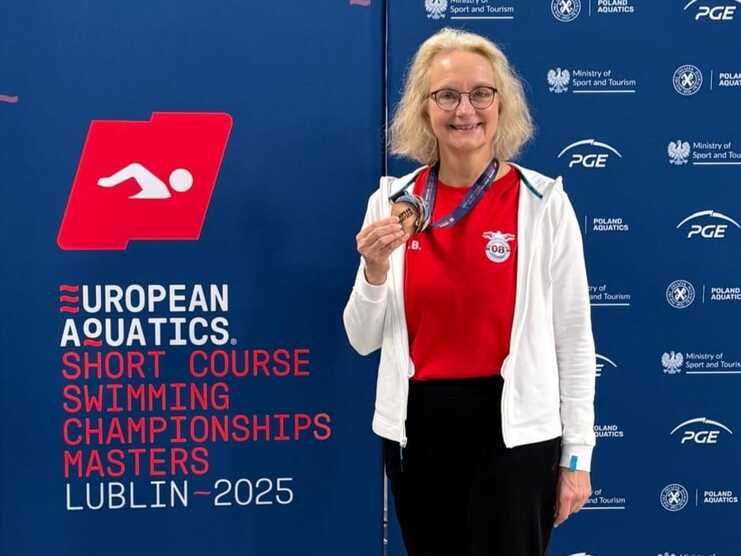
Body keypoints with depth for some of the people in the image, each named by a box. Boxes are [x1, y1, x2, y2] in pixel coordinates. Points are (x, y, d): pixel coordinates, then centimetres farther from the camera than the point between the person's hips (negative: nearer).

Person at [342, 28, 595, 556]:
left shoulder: (544, 201, -7)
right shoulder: (392, 200, 0)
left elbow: (574, 337, -3)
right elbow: (364, 340, 4)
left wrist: (577, 455, -2)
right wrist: (375, 271, -15)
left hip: (515, 430, -3)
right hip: (416, 428, 3)